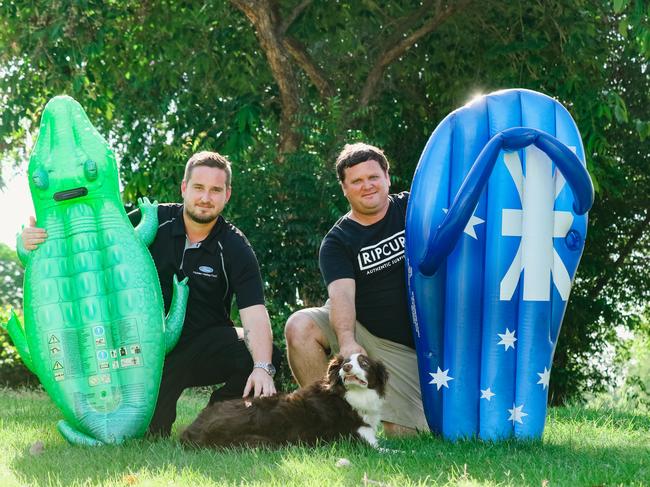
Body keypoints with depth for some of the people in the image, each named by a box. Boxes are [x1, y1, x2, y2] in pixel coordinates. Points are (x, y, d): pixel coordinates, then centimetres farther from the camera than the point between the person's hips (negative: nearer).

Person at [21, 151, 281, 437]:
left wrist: (262, 368, -39)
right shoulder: (151, 221, -4)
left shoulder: (235, 249, -8)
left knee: (266, 355, -26)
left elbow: (254, 313, -21)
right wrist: (35, 238, -17)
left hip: (204, 344, 1)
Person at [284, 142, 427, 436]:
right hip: (360, 333, 0)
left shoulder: (412, 209, 4)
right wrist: (347, 342, -38)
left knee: (405, 433, -12)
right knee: (300, 327, -29)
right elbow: (341, 293, -21)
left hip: (407, 346, 0)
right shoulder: (337, 241, -5)